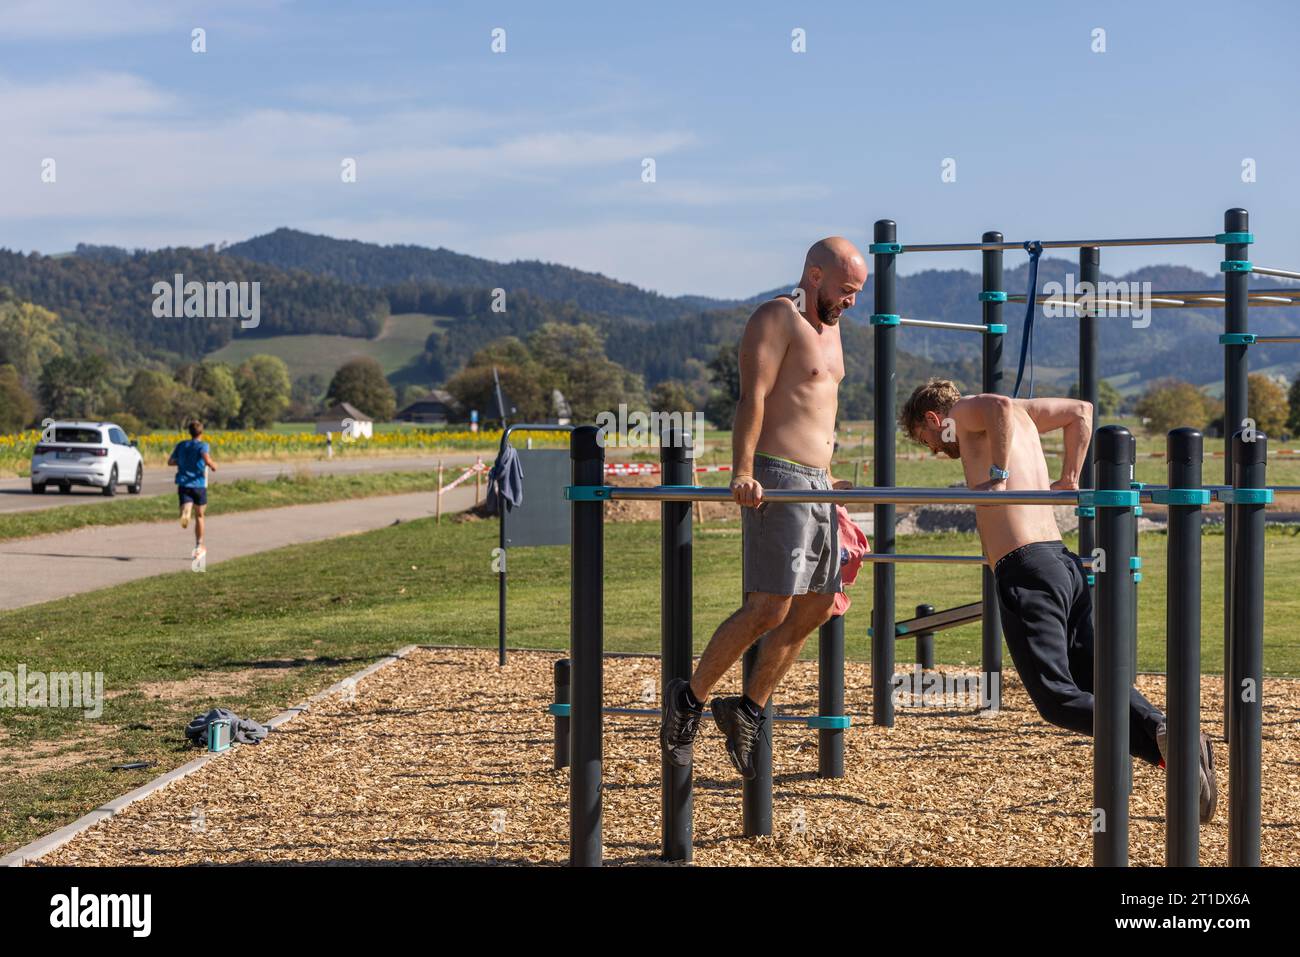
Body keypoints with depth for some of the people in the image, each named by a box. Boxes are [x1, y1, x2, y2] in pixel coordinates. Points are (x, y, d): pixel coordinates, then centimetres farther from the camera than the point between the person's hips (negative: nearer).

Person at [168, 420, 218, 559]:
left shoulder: (181, 445, 10)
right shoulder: (203, 446, -4)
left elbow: (170, 462, 17)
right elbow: (207, 460, -23)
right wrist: (213, 466, -3)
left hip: (183, 484, 2)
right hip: (199, 485, -2)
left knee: (186, 509, -14)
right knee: (199, 516, 15)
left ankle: (185, 514, -53)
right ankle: (199, 547, 24)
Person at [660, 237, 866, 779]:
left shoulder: (829, 327, 20)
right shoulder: (777, 318, -8)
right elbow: (752, 398, -19)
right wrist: (743, 472, -30)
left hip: (816, 484, 10)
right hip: (777, 480, -10)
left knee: (815, 608, 10)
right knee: (769, 609, -14)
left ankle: (748, 710, 19)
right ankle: (689, 699, 1)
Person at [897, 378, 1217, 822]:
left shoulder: (967, 411, 4)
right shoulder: (1024, 415, 26)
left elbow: (1002, 407, -19)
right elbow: (1080, 411, 39)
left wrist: (999, 476, -18)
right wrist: (1068, 479, 37)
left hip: (1025, 570, -8)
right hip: (1065, 564, 8)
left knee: (1056, 698, -11)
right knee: (1097, 685, 8)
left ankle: (1159, 738, -32)